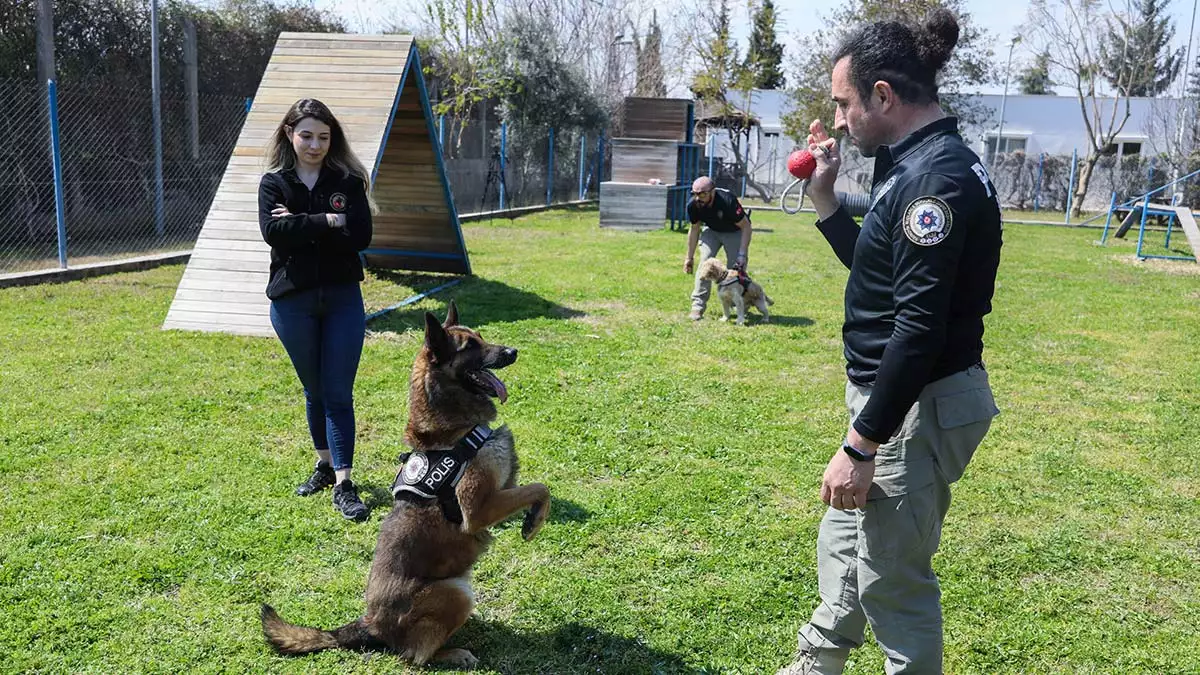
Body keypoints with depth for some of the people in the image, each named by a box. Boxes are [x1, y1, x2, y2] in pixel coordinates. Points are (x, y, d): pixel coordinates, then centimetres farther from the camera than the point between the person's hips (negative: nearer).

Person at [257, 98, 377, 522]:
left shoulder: (348, 181, 1)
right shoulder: (274, 183, 2)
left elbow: (361, 235, -13)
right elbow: (273, 232, -16)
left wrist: (300, 225, -14)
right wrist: (328, 222, -18)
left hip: (343, 298, -1)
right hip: (292, 301, 1)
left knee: (339, 393, -2)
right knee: (314, 391, 14)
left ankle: (343, 483, 0)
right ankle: (325, 464, 31)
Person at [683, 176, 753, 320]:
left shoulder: (727, 201, -38)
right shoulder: (693, 205, -24)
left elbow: (746, 227, -27)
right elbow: (694, 229, -5)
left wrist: (742, 254, -34)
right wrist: (689, 257, -1)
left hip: (735, 232, -3)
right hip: (711, 231, 3)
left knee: (736, 268, -9)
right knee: (704, 263, -15)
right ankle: (698, 306, -12)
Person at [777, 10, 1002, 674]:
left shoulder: (936, 177, -22)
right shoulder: (914, 165, 10)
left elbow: (920, 329, -27)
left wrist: (861, 445, -24)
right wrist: (823, 197, 12)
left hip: (917, 407, -11)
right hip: (896, 393, 11)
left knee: (893, 578, 3)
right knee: (843, 541, 25)